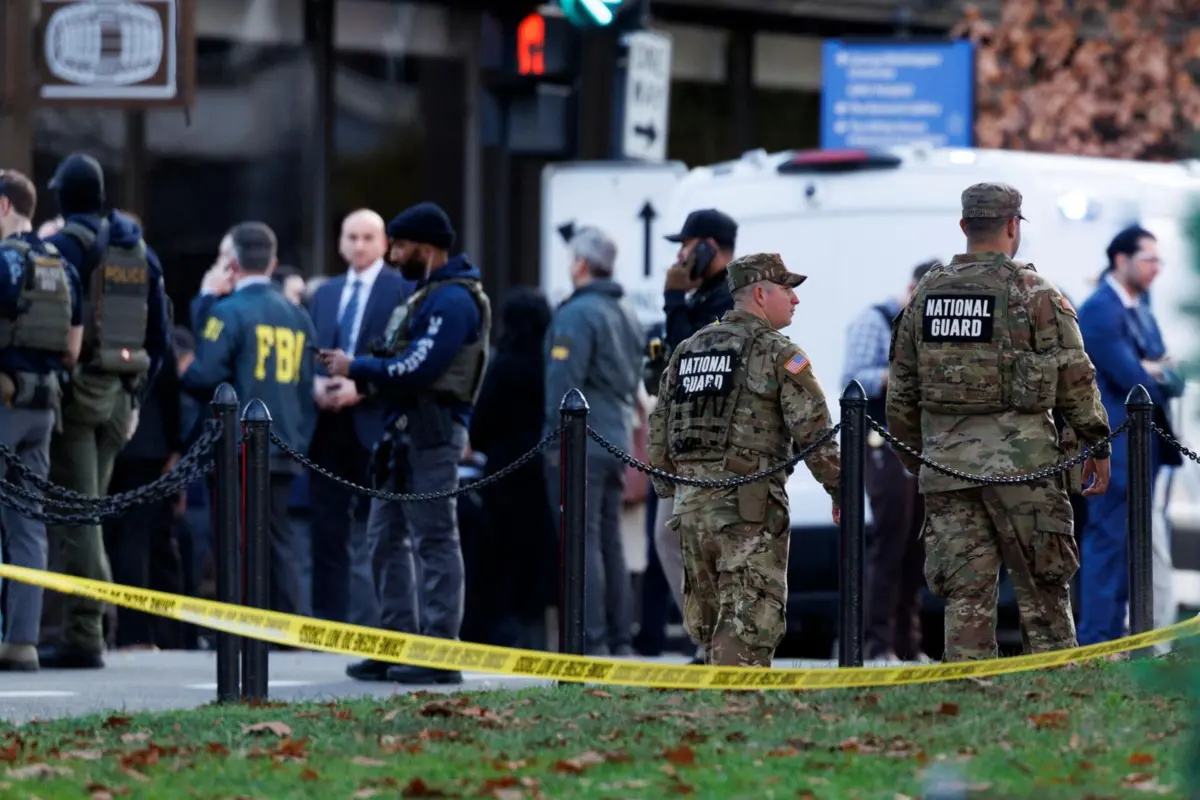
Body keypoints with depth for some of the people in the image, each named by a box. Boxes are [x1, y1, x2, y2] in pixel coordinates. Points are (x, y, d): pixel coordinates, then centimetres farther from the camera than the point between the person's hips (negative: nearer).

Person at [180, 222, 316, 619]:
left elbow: (203, 377, -15)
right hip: (284, 448, 6)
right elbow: (307, 387, 12)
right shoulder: (296, 316, 10)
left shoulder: (229, 311, -9)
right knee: (277, 542, 8)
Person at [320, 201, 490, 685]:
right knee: (387, 536, 12)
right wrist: (356, 372, 4)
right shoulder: (426, 293, 20)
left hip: (433, 429, -11)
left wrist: (357, 368, -10)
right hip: (405, 428, 11)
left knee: (435, 539, -8)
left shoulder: (453, 301, -13)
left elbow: (417, 369, -21)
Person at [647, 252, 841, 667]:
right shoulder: (778, 353, -5)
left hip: (691, 504, 7)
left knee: (709, 619, 14)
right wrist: (838, 490, -2)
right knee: (750, 618, -8)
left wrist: (670, 490, 26)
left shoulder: (687, 349, 16)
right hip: (750, 505, -7)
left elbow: (660, 429, 19)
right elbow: (813, 430, -10)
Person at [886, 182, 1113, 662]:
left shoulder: (925, 295, 9)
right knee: (1043, 589, 4)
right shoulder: (1033, 293, -6)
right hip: (1022, 459, -4)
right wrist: (1097, 445, 4)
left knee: (965, 595, 4)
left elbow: (901, 392, 14)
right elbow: (1075, 376, -6)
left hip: (946, 462, 4)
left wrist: (914, 459, 23)